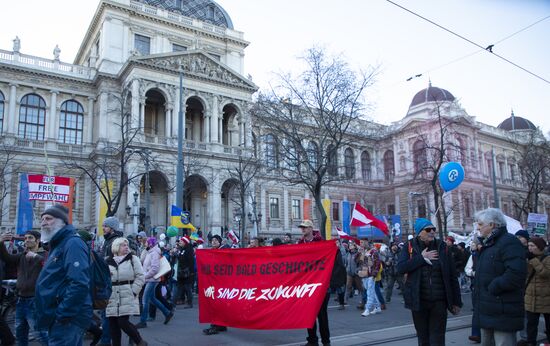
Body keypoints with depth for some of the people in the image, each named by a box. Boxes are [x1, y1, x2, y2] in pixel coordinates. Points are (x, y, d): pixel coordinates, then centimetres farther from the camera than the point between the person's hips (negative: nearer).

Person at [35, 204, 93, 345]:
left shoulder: (73, 244, -16)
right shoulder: (58, 245, 18)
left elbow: (80, 284, -27)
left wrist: (62, 316, -24)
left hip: (67, 319, -10)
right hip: (57, 318, 10)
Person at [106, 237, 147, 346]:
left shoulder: (133, 259, 3)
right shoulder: (108, 261, 12)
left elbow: (140, 277, -2)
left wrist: (133, 292, -9)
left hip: (127, 297, -4)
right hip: (112, 298, 4)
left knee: (123, 322, -10)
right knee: (113, 324, 5)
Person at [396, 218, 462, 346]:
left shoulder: (441, 246, 2)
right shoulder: (410, 246, -1)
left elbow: (452, 276, 4)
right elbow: (400, 268, -14)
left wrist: (456, 301, 3)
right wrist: (421, 258, -16)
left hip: (439, 301, 0)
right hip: (418, 301, 0)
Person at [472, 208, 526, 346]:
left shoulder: (509, 242, -15)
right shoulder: (488, 244, 17)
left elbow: (516, 273, -28)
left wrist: (493, 287, -21)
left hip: (503, 313, -10)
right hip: (487, 311, 10)